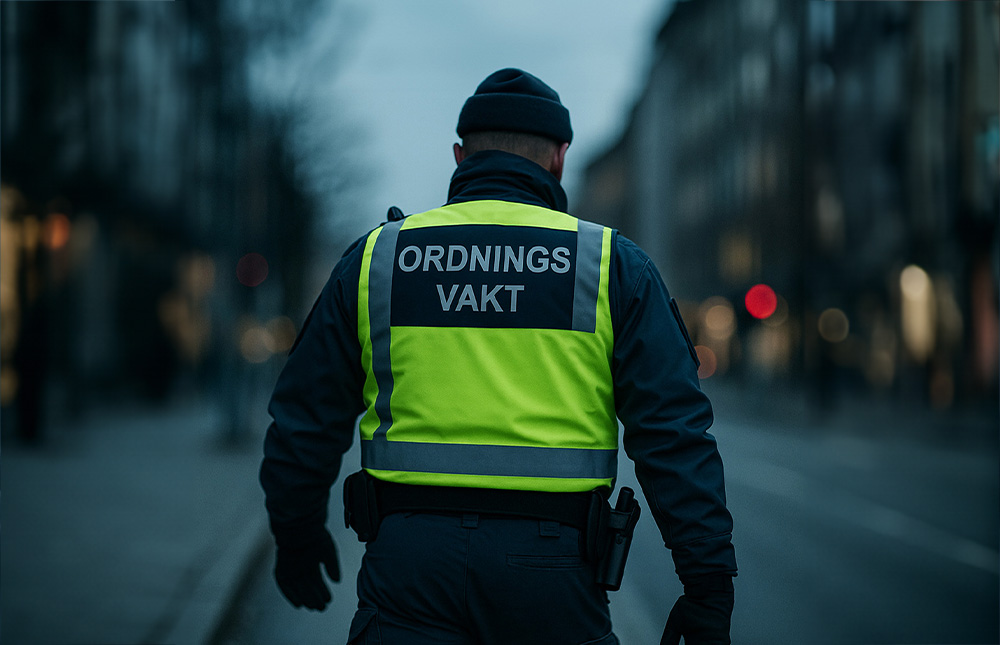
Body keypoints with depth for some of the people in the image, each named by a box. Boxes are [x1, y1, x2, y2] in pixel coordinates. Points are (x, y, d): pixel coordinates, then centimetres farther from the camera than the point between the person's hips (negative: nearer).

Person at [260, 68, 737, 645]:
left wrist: (297, 534, 26)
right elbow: (674, 431, -4)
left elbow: (305, 420, 11)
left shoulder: (376, 259, 7)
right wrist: (708, 583, -1)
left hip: (410, 559, 1)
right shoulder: (612, 265, 1)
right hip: (551, 571, -1)